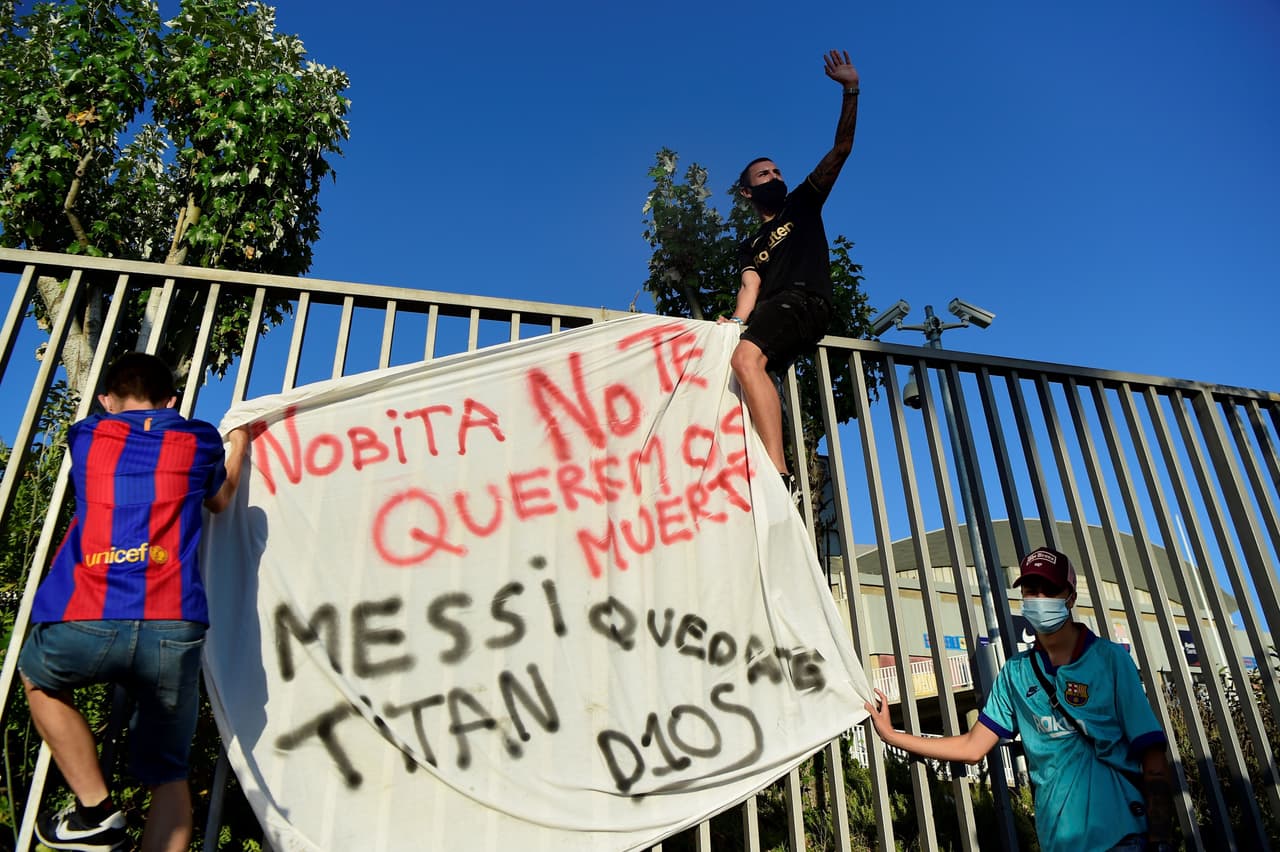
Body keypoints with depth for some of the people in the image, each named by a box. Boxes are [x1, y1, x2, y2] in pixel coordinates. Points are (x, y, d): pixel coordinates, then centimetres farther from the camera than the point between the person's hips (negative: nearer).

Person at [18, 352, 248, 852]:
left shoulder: (87, 436, 16)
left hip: (83, 626, 0)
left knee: (37, 678, 34)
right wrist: (238, 444, 52)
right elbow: (219, 501, 36)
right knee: (168, 775, 16)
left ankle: (96, 811, 27)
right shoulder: (199, 441, 15)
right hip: (173, 629, 0)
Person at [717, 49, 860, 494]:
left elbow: (840, 150, 14)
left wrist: (850, 91, 2)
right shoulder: (749, 246, 29)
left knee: (746, 359, -32)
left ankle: (778, 472, -41)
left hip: (804, 303, -6)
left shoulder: (803, 203, 24)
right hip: (771, 314, 6)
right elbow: (750, 285, 9)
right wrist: (737, 320, -13)